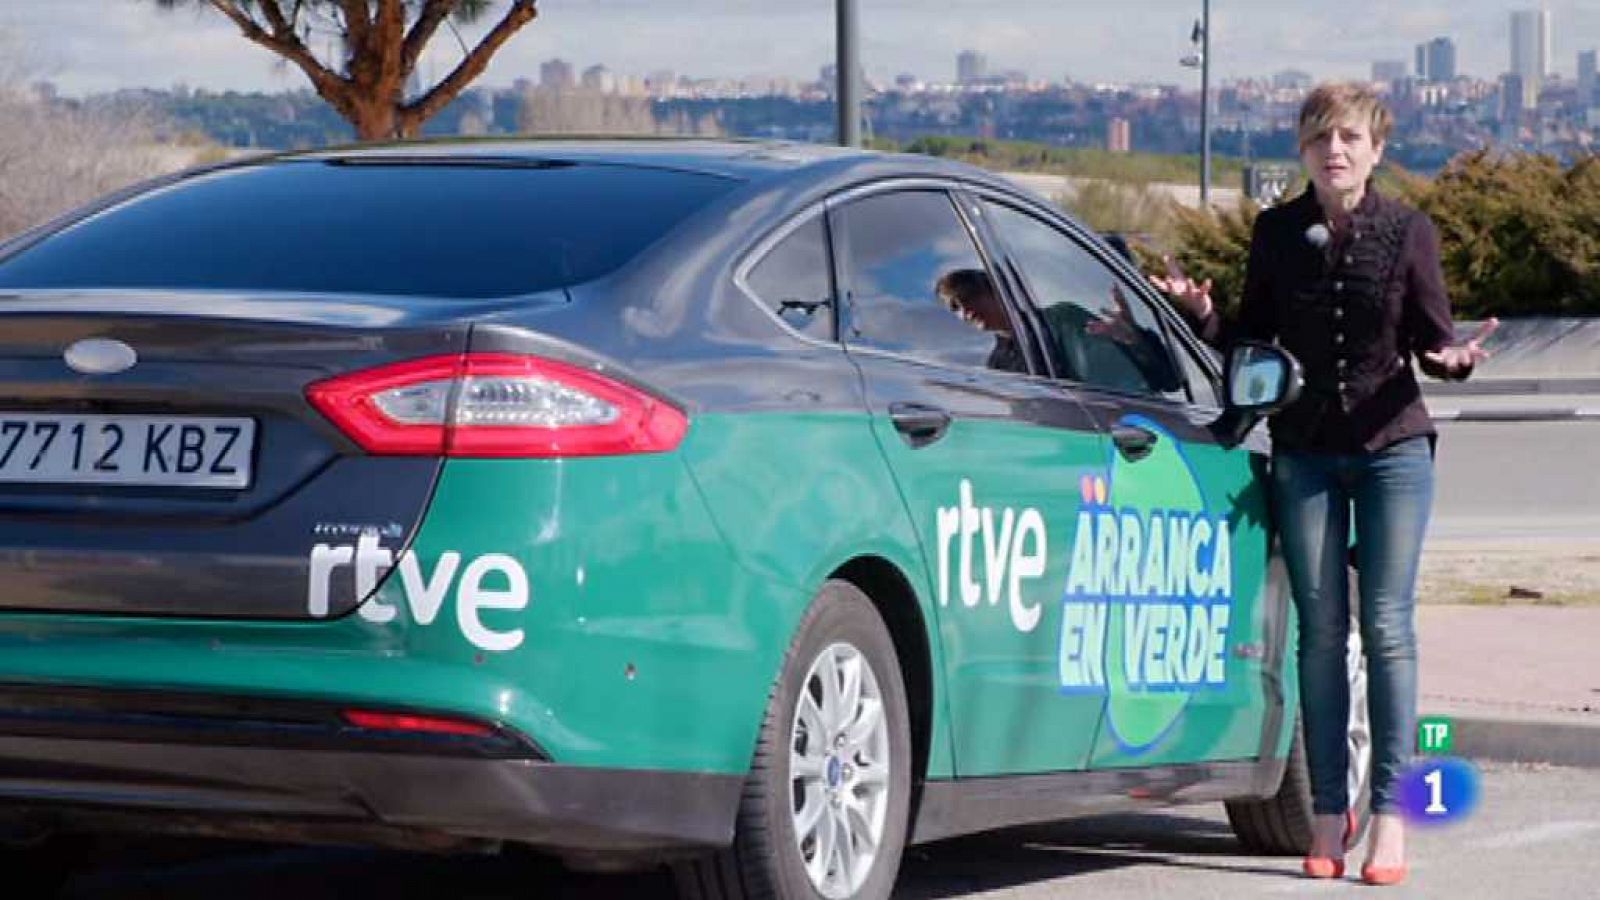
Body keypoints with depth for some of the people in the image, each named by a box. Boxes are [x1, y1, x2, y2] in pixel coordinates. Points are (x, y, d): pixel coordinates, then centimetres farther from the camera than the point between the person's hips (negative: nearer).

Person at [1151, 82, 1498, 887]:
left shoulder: (1407, 232, -3)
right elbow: (1250, 341, 7)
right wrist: (1200, 310, -11)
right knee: (1320, 630, 3)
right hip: (1305, 451, 2)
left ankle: (1390, 813, 0)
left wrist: (1455, 358, -20)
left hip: (1391, 447, -2)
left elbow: (1432, 340, 1)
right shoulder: (1277, 233, 2)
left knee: (1387, 626, -4)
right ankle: (1328, 814, 8)